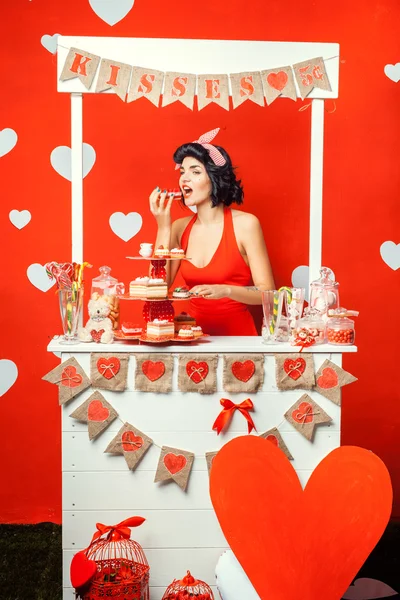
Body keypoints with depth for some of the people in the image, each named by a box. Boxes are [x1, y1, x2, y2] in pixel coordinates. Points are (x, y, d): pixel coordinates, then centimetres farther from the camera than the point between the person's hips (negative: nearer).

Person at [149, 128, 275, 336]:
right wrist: (163, 227, -5)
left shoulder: (245, 224, -7)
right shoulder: (180, 227, 5)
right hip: (195, 334, 3)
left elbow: (268, 292, -7)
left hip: (238, 334, -3)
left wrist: (226, 290, -23)